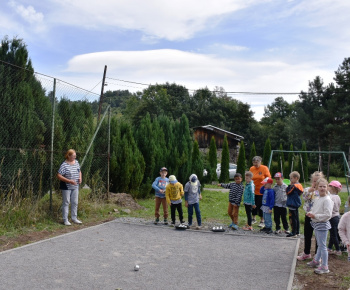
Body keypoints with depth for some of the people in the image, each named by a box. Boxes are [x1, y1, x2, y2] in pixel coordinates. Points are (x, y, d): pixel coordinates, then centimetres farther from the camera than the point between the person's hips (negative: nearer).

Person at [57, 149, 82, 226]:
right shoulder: (64, 165, -15)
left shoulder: (76, 162, 5)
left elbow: (79, 171, 20)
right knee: (66, 203, 3)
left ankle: (74, 218, 23)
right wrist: (69, 181, -23)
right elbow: (59, 176, -18)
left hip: (75, 187, 6)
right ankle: (65, 220, 12)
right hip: (66, 187, -6)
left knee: (75, 203, 12)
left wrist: (80, 178, -1)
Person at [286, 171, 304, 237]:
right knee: (296, 218, 14)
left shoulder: (294, 186, -18)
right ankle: (297, 232, 22)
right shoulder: (299, 185, 10)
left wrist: (290, 185, -10)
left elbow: (288, 192, -18)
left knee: (292, 218, -5)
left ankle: (293, 232, -1)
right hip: (296, 204, 10)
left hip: (293, 204, -10)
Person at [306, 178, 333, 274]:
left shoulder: (327, 200, -18)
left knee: (322, 246, -3)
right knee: (319, 245, 22)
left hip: (322, 224, -9)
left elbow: (328, 214, -23)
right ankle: (316, 260, 36)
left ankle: (324, 267, 5)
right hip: (316, 224, 9)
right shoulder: (318, 199, 9)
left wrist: (315, 216, -22)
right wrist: (310, 213, 2)